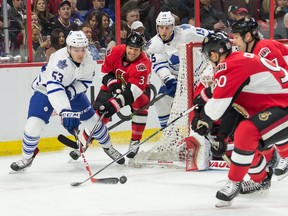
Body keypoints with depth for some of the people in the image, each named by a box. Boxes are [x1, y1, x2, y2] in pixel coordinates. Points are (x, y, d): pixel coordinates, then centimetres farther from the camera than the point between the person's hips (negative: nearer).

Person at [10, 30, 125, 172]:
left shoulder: (88, 61, -19)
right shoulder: (60, 60, -39)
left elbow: (85, 80, -2)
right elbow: (54, 89, -47)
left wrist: (73, 90, -22)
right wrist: (65, 112, -56)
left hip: (72, 90, 5)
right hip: (45, 90, -5)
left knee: (92, 119, 6)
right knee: (34, 125, -17)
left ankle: (108, 147, 32)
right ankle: (27, 158, 6)